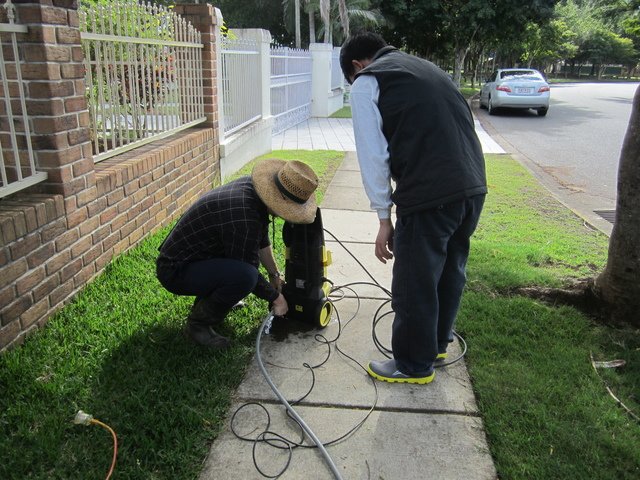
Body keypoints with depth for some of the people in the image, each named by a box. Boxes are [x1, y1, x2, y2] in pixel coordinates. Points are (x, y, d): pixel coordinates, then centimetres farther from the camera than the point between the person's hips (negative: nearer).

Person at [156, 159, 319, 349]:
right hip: (175, 270, -10)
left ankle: (210, 297, 19)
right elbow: (248, 272, -20)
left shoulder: (252, 184, -5)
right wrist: (276, 298, -5)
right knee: (243, 275, -30)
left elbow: (262, 240, 10)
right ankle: (198, 324, -6)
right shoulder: (243, 218, -32)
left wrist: (274, 274, 18)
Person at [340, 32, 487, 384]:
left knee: (414, 283, 8)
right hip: (473, 187, 8)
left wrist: (384, 218, 1)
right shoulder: (425, 68, 25)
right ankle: (438, 342, 43)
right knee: (450, 270, 23)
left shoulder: (366, 83, 4)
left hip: (430, 196, -8)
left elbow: (373, 156, -4)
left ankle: (414, 365, 25)